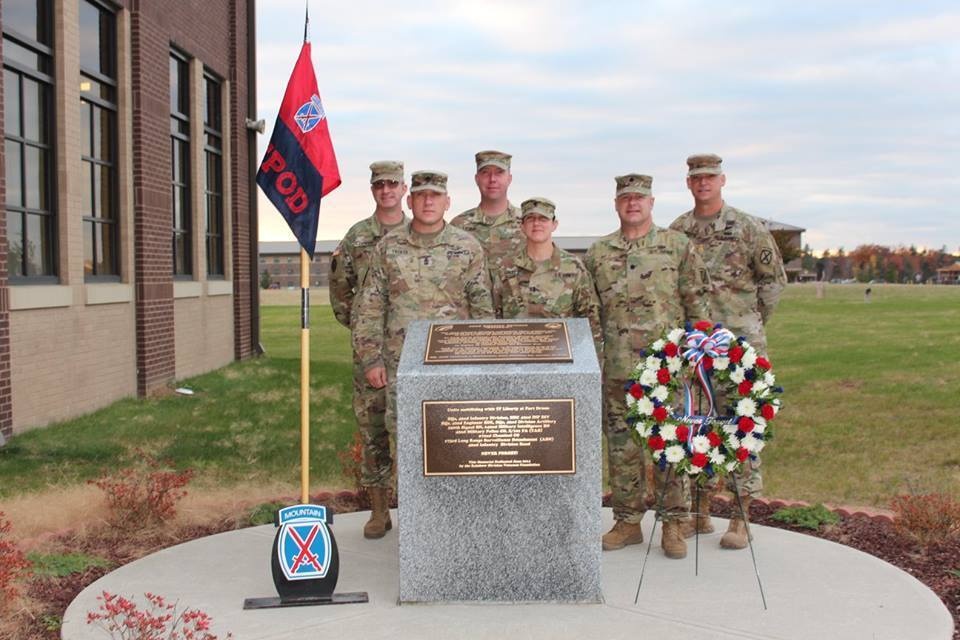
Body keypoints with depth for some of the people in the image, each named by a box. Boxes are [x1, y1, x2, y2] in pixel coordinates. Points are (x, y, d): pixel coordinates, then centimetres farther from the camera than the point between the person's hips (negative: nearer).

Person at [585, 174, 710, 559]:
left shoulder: (677, 246, 4)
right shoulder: (598, 253, 10)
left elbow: (697, 304, 4)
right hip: (618, 368, 2)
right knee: (621, 444, 6)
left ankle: (672, 524, 11)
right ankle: (627, 522, 18)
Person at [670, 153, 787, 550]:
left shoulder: (747, 228, -1)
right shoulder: (676, 232, 8)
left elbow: (774, 280, 5)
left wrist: (752, 323, 6)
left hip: (738, 343, -3)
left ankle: (741, 519, 5)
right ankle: (701, 512, 20)